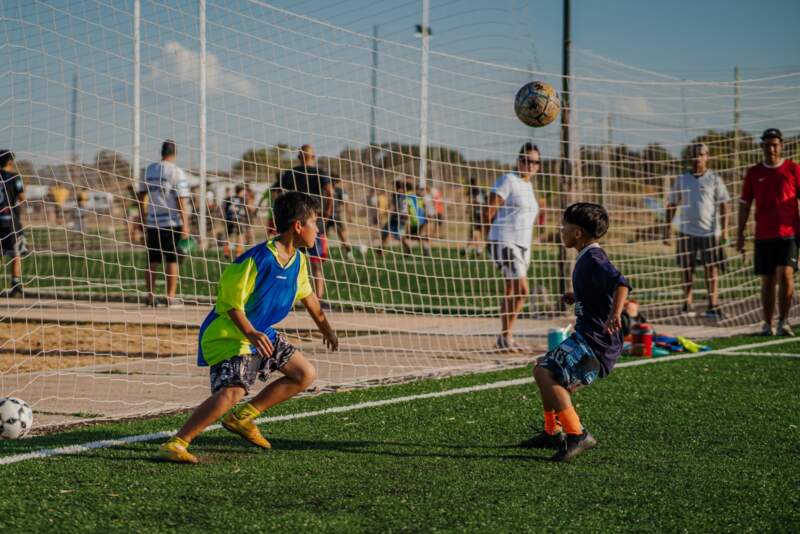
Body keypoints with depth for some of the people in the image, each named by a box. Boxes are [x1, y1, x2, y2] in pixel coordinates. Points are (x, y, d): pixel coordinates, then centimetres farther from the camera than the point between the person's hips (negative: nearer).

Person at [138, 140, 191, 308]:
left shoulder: (148, 170, 9)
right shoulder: (177, 172, -7)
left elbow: (141, 196, 13)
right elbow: (181, 201, -12)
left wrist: (143, 221, 20)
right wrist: (185, 226, -11)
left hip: (152, 223, 5)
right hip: (172, 223, -4)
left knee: (152, 261, 9)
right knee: (172, 261, 0)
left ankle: (150, 296, 9)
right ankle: (171, 297, 0)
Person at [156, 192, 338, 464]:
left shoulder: (298, 260, 4)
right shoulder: (257, 259, -23)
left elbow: (307, 295, 23)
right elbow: (230, 301, -21)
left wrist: (325, 328, 35)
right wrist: (250, 334, -33)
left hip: (261, 334, 10)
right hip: (229, 335, -10)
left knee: (306, 375, 10)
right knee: (232, 392, -29)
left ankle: (242, 418, 15)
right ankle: (176, 444, -24)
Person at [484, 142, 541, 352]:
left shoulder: (528, 185, 18)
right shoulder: (508, 180, -8)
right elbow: (489, 212, -9)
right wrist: (490, 238, -4)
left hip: (523, 245, 8)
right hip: (505, 242, -8)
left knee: (511, 292, 10)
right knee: (521, 289, -16)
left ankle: (504, 338, 16)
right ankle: (505, 337, -9)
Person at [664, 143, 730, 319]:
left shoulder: (714, 179, 3)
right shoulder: (681, 179, 7)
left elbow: (724, 205, 3)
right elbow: (672, 204, 12)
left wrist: (724, 229, -5)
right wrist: (668, 228, 6)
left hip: (710, 231, -2)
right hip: (687, 232, 2)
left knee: (711, 270, -2)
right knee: (686, 270, 4)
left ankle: (713, 307, -1)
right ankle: (687, 305, 12)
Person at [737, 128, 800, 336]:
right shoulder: (754, 173, 8)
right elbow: (744, 204, 11)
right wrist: (740, 233, 6)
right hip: (763, 235, 2)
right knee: (767, 281, 6)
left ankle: (783, 321, -7)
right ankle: (768, 325, 14)